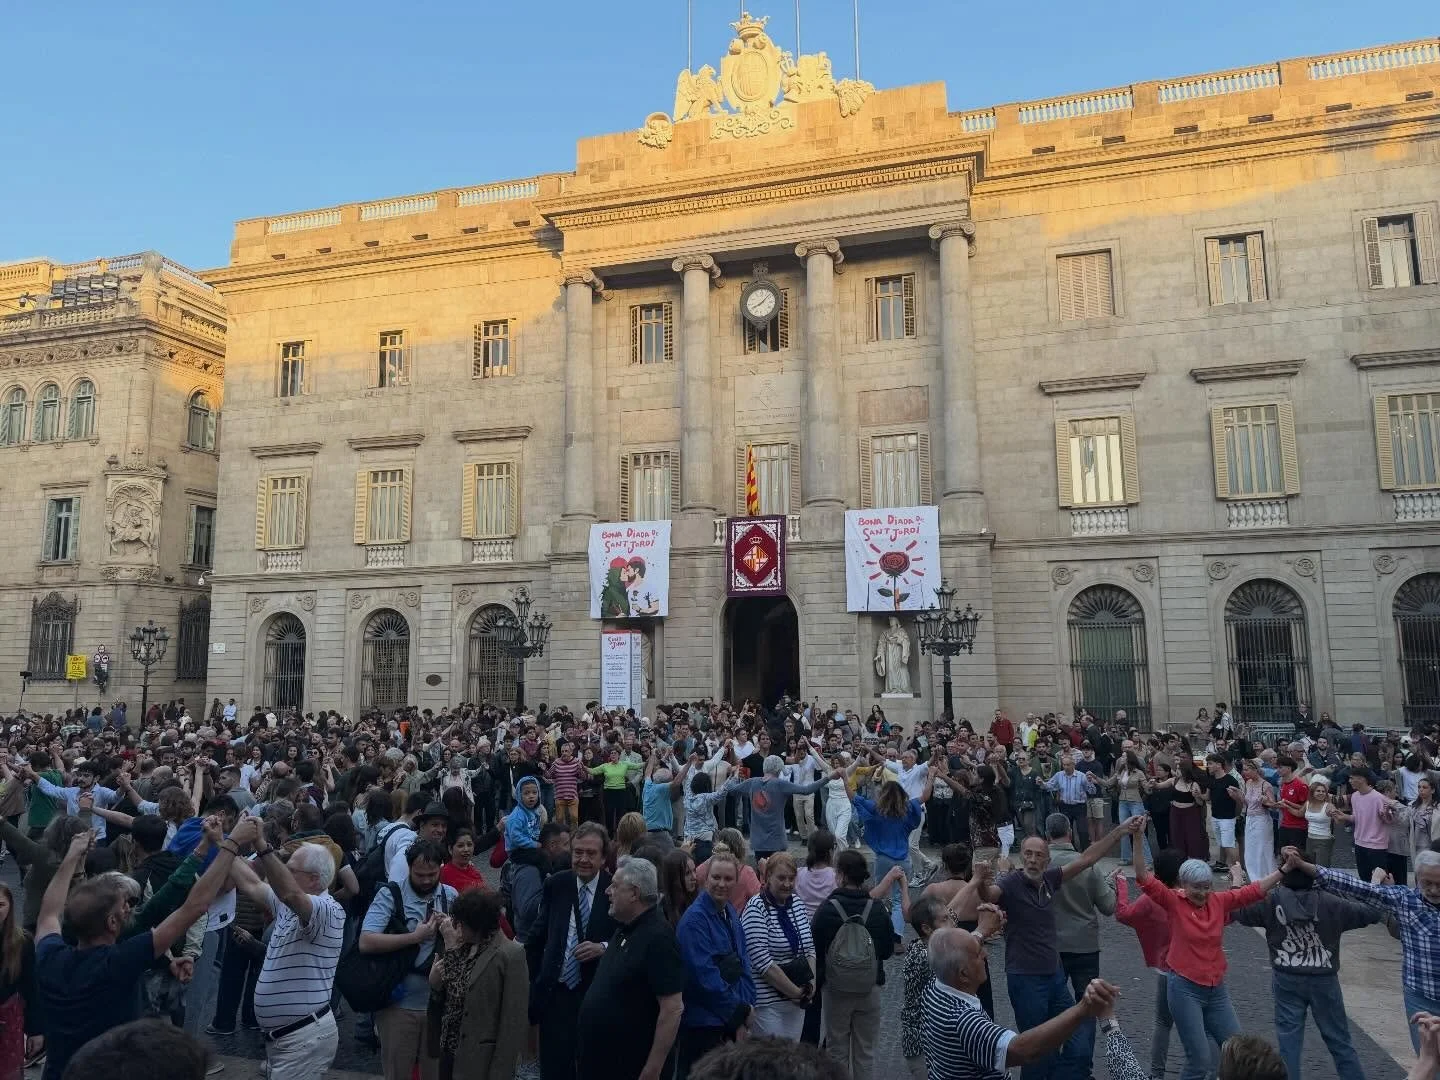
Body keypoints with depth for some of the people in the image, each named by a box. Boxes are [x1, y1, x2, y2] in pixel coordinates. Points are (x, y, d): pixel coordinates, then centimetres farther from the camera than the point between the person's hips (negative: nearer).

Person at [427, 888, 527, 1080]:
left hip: (480, 1063, -6)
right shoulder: (462, 948, 3)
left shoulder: (510, 955, -17)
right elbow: (447, 1000, 9)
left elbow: (513, 1023, -16)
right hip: (449, 1054, 7)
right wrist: (435, 983, -8)